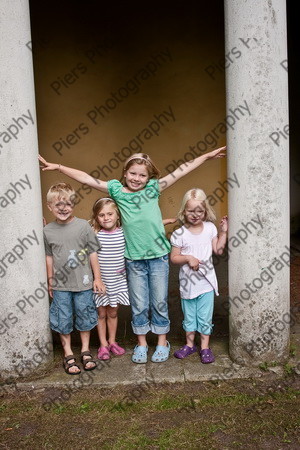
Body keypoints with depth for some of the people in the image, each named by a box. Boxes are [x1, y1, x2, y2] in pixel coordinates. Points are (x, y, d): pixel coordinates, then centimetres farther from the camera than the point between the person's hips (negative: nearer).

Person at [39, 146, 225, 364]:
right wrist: (57, 166, 0)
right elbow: (86, 178, 0)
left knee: (160, 302, 10)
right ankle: (141, 344, 28)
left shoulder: (154, 188, 0)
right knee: (139, 305, 11)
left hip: (158, 256, 0)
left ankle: (162, 343, 27)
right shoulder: (117, 190, 0)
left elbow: (182, 170, 1)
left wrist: (208, 156, 3)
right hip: (134, 259, 1)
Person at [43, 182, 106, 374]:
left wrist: (97, 278, 0)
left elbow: (93, 253, -2)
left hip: (83, 282, -1)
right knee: (63, 319, 9)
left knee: (85, 315, 12)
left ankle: (86, 350, 30)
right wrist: (50, 282, 10)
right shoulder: (47, 231, -2)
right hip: (61, 285, 1)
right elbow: (49, 258, 7)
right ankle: (68, 354, 26)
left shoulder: (83, 226, -7)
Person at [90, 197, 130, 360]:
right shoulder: (95, 235, -11)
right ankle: (103, 344, 26)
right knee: (101, 313, 12)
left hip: (118, 281, 2)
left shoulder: (124, 233, -5)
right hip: (100, 281, -2)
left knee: (113, 313, 16)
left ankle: (112, 342, 33)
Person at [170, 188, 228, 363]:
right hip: (188, 281, -1)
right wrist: (188, 258, -22)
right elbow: (174, 257, -6)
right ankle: (190, 344, 32)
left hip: (206, 281, 1)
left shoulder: (210, 228, -1)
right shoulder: (180, 234, -9)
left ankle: (205, 347, 22)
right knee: (189, 315, 15)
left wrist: (223, 232, -3)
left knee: (205, 316, 7)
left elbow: (218, 250, 3)